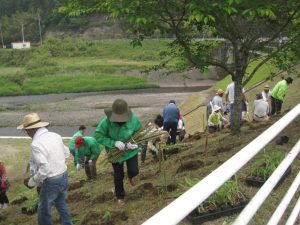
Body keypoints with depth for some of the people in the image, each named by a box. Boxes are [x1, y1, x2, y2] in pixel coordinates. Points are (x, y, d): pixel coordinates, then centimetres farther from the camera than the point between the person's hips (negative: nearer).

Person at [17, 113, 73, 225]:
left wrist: (33, 181, -10)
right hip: (64, 176, 8)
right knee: (61, 203, 28)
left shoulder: (36, 144, -24)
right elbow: (66, 153, 14)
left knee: (44, 212, 12)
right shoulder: (55, 136, 0)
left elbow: (44, 169, -26)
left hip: (52, 181, -7)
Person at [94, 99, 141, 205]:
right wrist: (114, 143, -34)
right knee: (118, 176, 12)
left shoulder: (133, 120, -24)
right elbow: (98, 136, -23)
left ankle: (131, 176, 39)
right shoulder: (106, 121, -29)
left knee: (134, 171, -2)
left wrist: (134, 142, -30)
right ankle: (120, 196, 37)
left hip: (130, 151, 1)